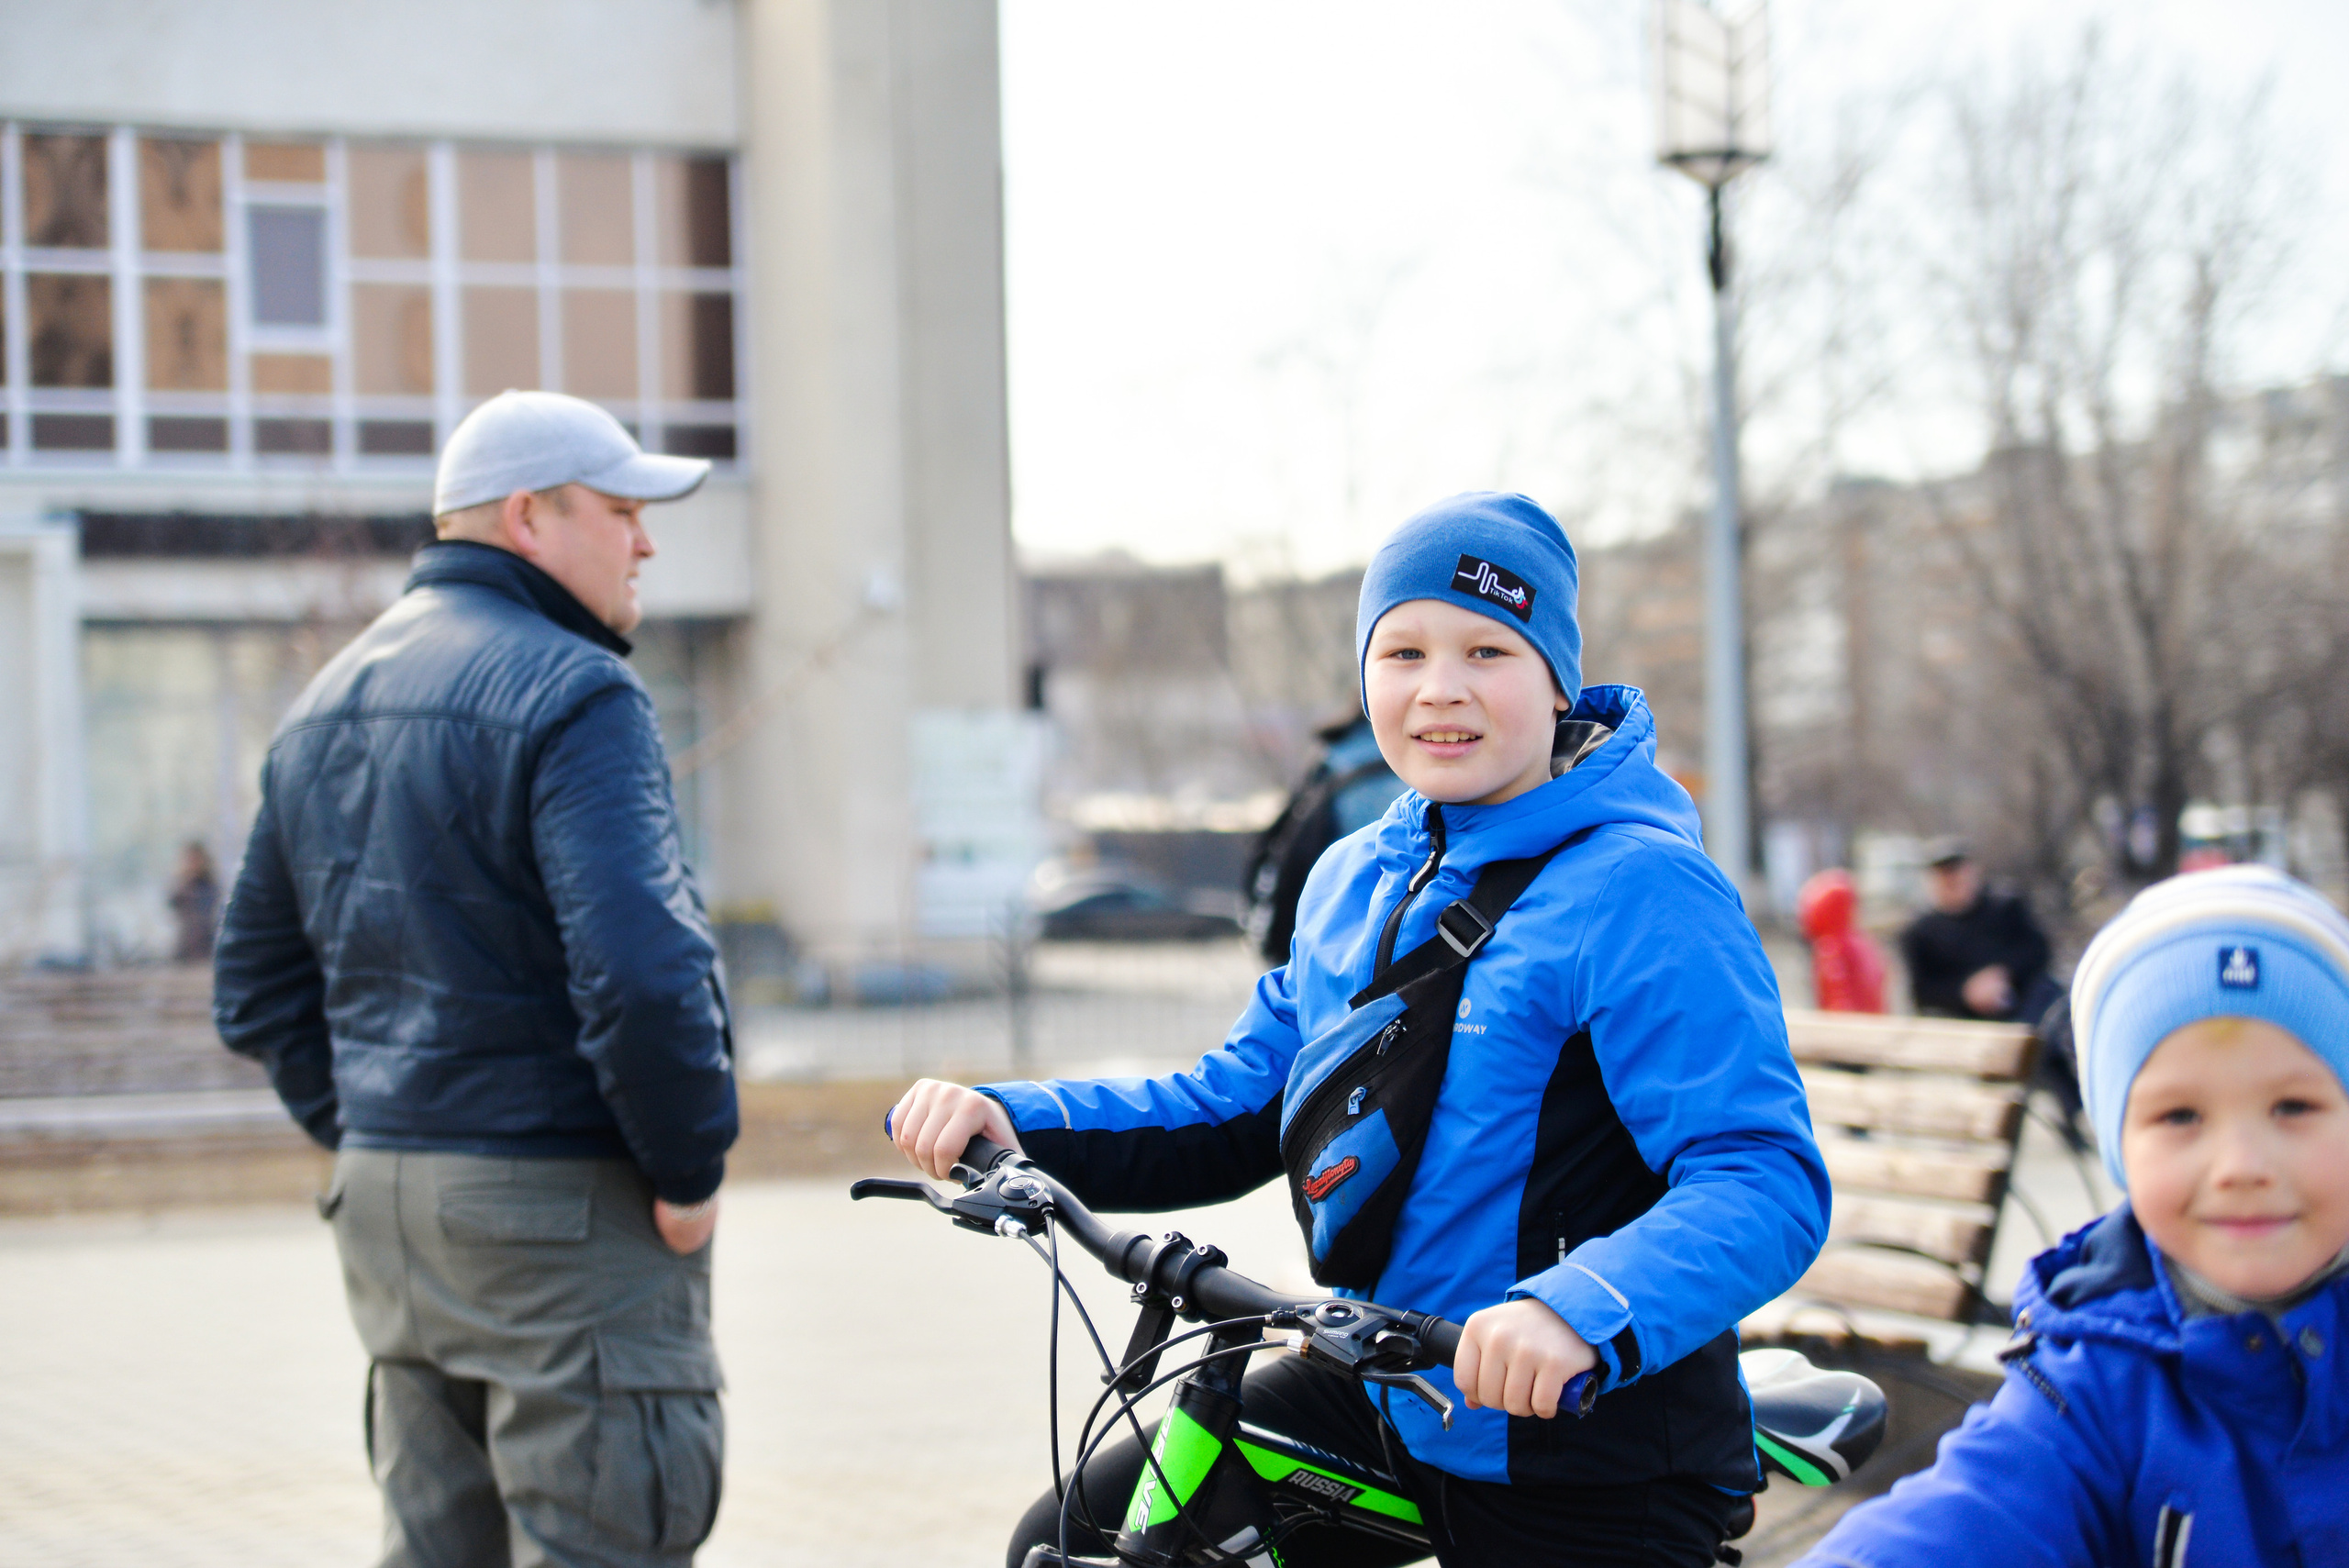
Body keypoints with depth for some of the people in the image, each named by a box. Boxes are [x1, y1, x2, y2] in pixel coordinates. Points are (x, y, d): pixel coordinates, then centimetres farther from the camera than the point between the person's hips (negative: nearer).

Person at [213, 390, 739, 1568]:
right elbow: (641, 970, -25)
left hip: (383, 1196, 9)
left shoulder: (327, 704, 15)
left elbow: (257, 989, 18)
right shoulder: (569, 691, -14)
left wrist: (367, 1139, 17)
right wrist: (690, 1172, -13)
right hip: (560, 1207, -9)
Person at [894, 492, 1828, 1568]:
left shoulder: (1640, 893, -17)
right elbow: (1239, 1104, 13)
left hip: (1589, 1477, -7)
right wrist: (1015, 1123, -4)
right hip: (1380, 1396, 7)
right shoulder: (1354, 881, 8)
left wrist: (1582, 1313, -45)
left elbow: (1767, 1177, -27)